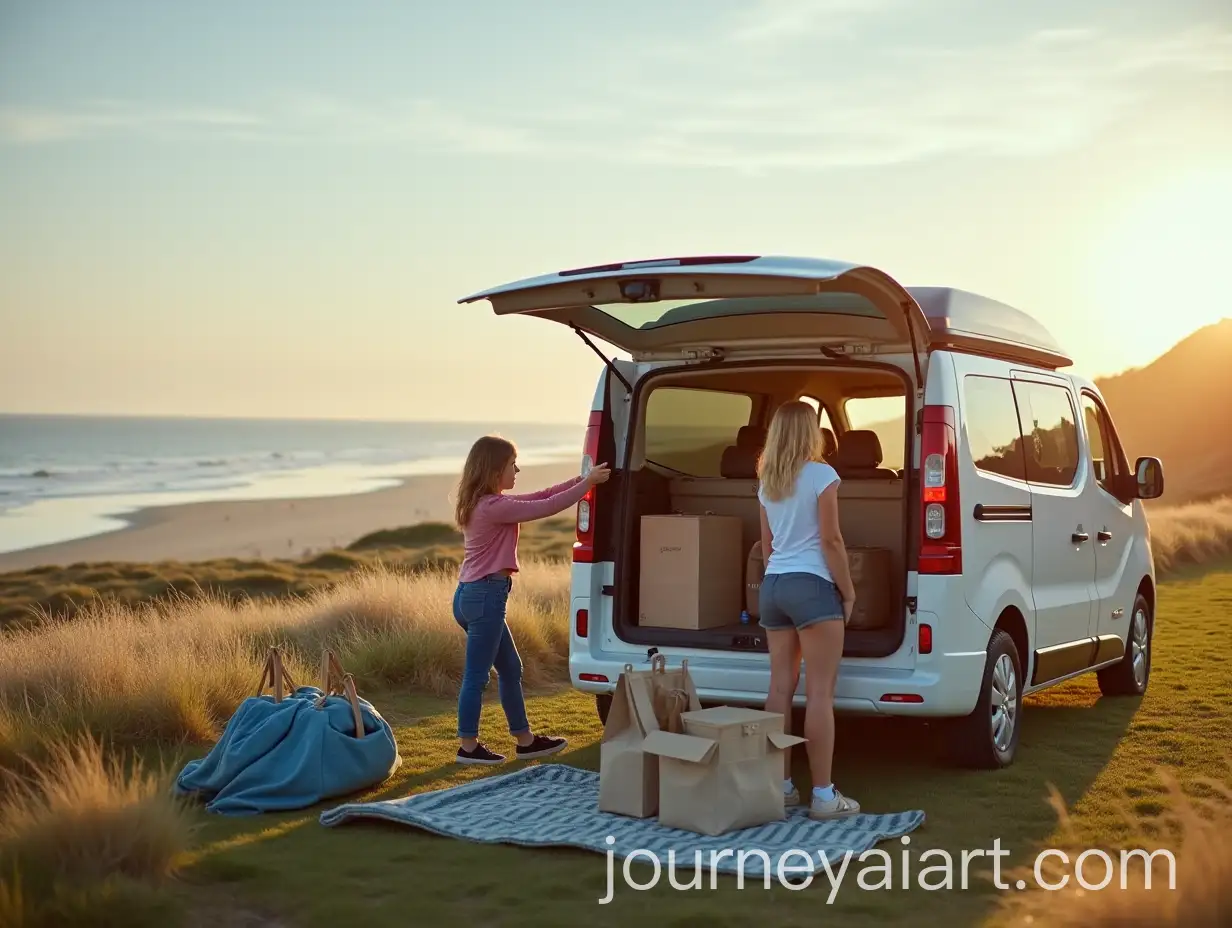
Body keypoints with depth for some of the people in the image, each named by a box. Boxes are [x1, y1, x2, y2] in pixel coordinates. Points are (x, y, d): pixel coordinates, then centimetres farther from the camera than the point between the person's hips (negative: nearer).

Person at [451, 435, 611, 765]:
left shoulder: (487, 503, 12)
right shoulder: (494, 507, -18)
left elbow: (538, 498, 15)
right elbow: (546, 507, -16)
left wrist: (582, 479, 12)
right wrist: (587, 483, -7)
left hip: (476, 595, 11)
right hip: (485, 597, -11)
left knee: (511, 669, 16)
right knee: (477, 675, -1)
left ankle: (526, 740, 24)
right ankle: (468, 747, 8)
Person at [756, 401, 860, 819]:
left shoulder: (768, 482, 13)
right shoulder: (821, 474, -7)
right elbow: (831, 540, -10)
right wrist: (848, 592, -3)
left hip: (773, 585, 7)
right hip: (811, 585, -7)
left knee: (781, 687, 9)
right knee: (819, 692, -5)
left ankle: (780, 785, 13)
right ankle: (824, 795, -4)